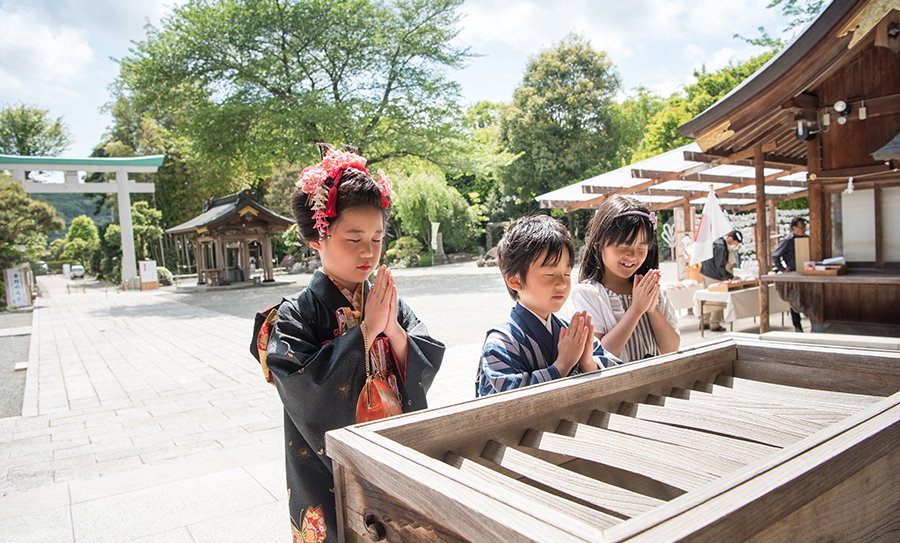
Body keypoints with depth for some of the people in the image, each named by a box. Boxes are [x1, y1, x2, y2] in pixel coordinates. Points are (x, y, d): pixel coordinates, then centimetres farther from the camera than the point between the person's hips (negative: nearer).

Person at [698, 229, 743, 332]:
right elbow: (719, 265, -22)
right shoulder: (721, 247, -21)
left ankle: (705, 321, 24)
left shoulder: (718, 242, 10)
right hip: (713, 277, -10)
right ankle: (715, 324, 6)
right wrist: (731, 276, -15)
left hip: (706, 273, 10)